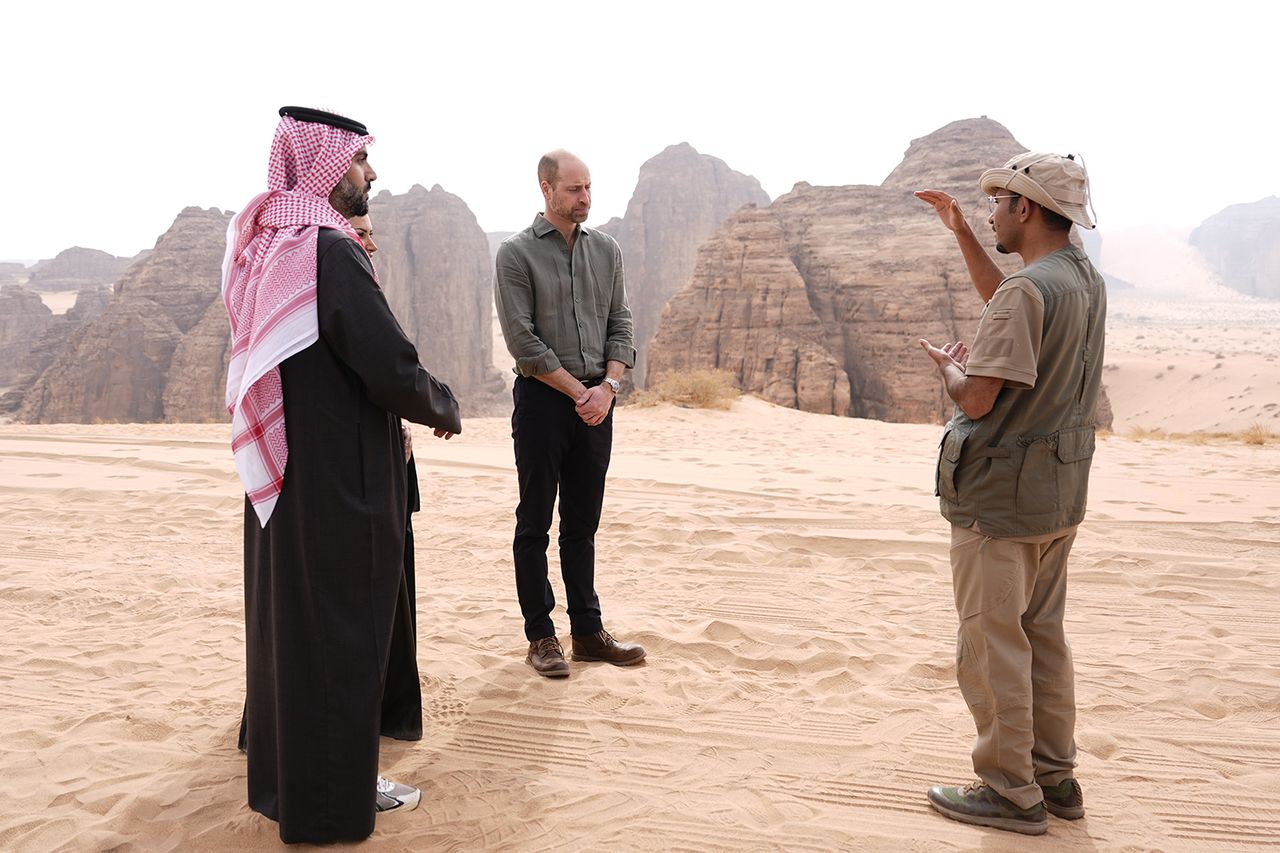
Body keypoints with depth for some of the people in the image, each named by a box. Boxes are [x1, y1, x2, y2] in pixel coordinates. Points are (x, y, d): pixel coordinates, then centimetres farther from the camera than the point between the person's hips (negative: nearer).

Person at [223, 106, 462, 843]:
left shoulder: (263, 247, 8)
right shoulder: (332, 252, -20)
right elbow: (394, 370, -22)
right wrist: (446, 408, -4)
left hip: (280, 473, 9)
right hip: (340, 480, -9)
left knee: (288, 622, 18)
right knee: (340, 632, 4)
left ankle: (284, 776, 34)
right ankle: (334, 799, 20)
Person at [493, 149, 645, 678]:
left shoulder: (606, 250, 10)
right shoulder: (517, 253, -5)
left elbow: (620, 326, 8)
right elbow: (522, 341, -11)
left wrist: (608, 385, -8)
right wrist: (577, 390, -12)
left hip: (596, 402, 4)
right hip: (542, 399, -4)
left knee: (582, 525, 11)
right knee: (535, 525, 4)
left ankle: (587, 631, 20)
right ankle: (540, 636, 13)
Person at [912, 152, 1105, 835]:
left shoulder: (1029, 289, -21)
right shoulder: (1085, 280, 8)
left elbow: (976, 399, -23)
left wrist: (948, 366, -2)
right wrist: (960, 231, 26)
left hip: (1000, 497, -9)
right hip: (1060, 493, 9)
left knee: (992, 642, 2)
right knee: (1042, 635, 17)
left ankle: (1010, 792, 13)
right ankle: (1054, 778, 28)